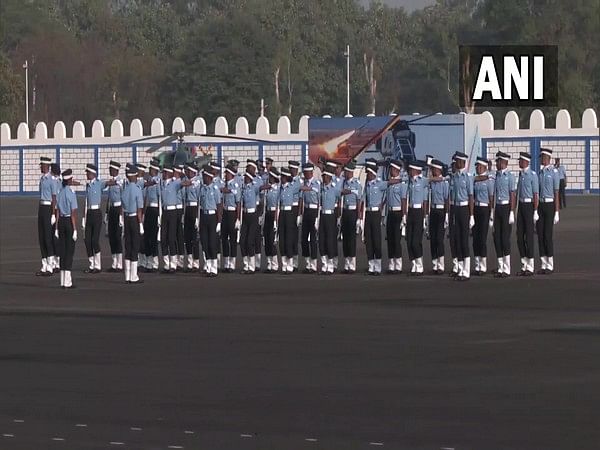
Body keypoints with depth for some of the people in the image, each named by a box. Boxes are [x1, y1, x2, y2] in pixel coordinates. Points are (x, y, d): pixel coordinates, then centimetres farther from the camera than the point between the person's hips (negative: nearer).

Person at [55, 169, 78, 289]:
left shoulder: (60, 194, 5)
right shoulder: (71, 194, -12)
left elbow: (57, 212, 8)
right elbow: (74, 213, -14)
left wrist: (57, 228, 12)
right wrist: (75, 229, -12)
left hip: (61, 221, 6)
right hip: (70, 222, -6)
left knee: (62, 250, 10)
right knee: (69, 250, -1)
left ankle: (63, 281, 13)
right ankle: (67, 282, -2)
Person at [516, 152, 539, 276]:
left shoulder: (532, 175, -11)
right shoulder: (520, 174, 13)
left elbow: (536, 194, -13)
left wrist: (535, 212, -16)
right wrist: (517, 210, 17)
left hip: (529, 205, -8)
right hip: (521, 205, 8)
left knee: (529, 235, -5)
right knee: (520, 235, 6)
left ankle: (530, 267, 1)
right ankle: (524, 266, 13)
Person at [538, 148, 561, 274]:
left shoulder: (554, 172, -8)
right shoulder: (540, 173, 13)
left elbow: (557, 193, -10)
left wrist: (557, 213, -13)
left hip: (550, 205, -7)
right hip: (540, 205, 7)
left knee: (548, 235, -8)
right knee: (540, 235, 4)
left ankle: (550, 266, -1)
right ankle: (544, 265, 10)